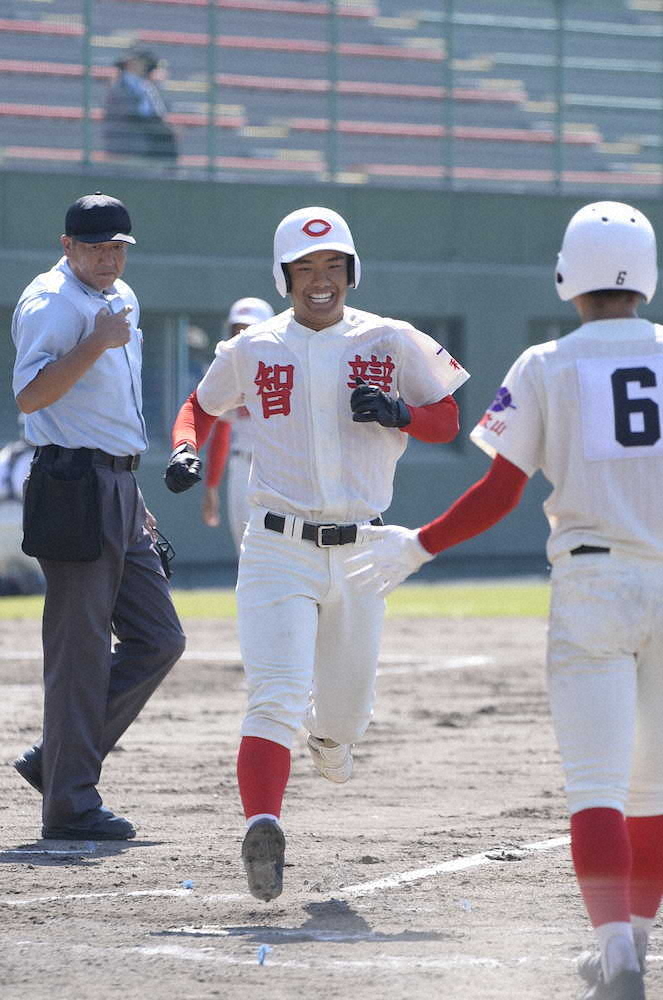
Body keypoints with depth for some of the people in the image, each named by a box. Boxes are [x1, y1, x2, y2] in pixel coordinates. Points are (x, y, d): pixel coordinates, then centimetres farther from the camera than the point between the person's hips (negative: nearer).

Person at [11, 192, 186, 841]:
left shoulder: (120, 300, 18)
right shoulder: (50, 304, -10)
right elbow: (29, 396, -24)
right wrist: (97, 342, -29)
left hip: (118, 490, 9)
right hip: (72, 487, -9)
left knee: (158, 640, 8)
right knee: (80, 646, -7)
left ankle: (56, 760, 15)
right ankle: (69, 803, -1)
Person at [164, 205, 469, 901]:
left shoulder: (391, 343, 4)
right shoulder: (253, 349, 5)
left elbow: (447, 420, 7)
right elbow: (201, 405, 20)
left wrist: (398, 413, -14)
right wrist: (184, 450, -1)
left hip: (360, 553, 2)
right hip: (278, 549, -2)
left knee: (345, 708, 12)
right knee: (276, 698, -20)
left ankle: (330, 732, 48)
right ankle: (261, 827, -31)